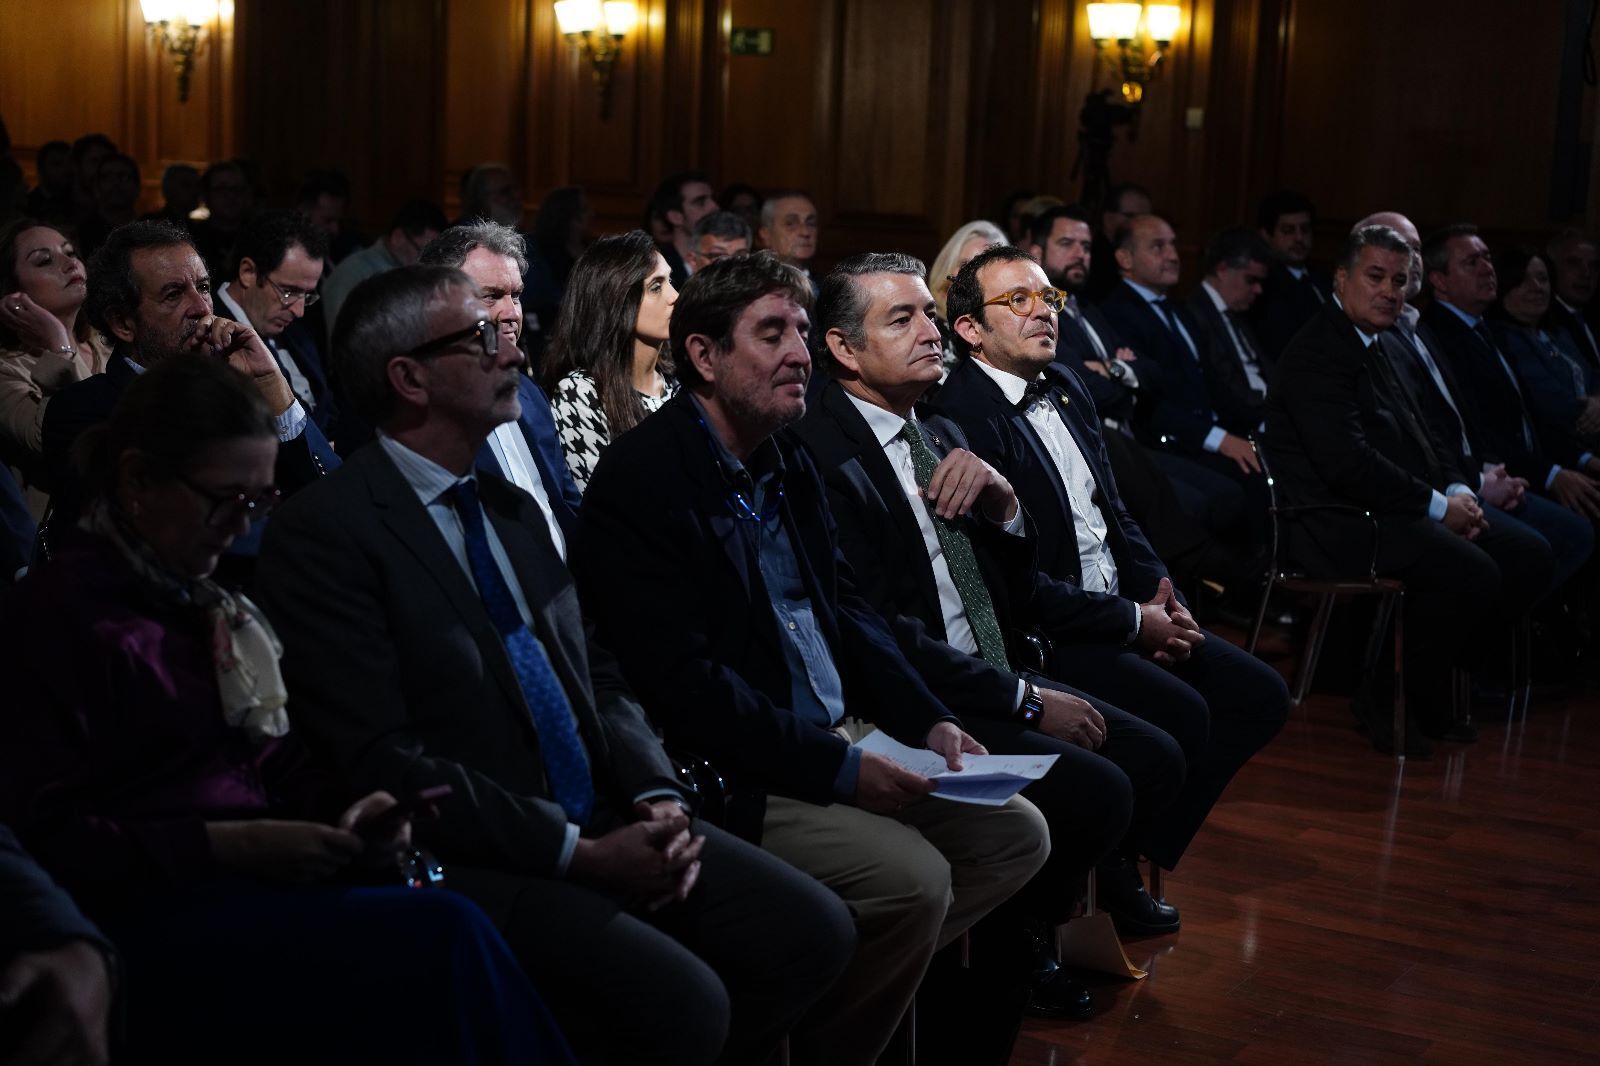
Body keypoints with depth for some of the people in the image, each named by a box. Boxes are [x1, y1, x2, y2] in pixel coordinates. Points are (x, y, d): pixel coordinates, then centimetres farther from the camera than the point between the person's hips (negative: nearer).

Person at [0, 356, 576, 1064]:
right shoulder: (58, 612, -4)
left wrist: (346, 809, 1)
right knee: (443, 936, -30)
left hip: (254, 885, 7)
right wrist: (225, 846, -17)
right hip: (151, 916, -7)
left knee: (448, 934, -25)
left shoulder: (204, 599, 20)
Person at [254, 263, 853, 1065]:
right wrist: (577, 851, -17)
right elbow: (381, 760, -16)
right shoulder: (324, 533, -10)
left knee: (810, 930, -8)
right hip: (473, 861, -8)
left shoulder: (513, 510, 16)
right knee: (682, 1001, -26)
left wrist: (656, 797, -2)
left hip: (602, 823, 8)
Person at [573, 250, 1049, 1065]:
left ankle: (847, 982, 10)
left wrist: (928, 721, 1)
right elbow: (683, 683, -22)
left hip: (836, 743, 9)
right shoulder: (641, 479, -16)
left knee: (1017, 833, 4)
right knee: (913, 878, -24)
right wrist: (836, 768, -21)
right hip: (736, 778, -9)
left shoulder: (786, 463, 12)